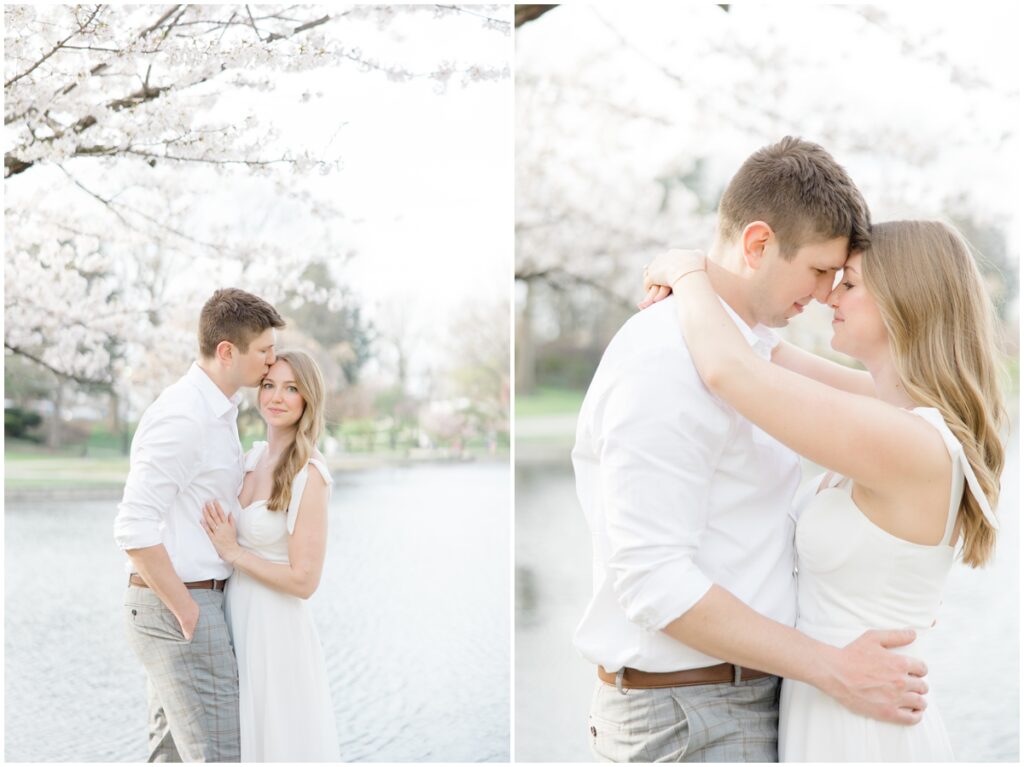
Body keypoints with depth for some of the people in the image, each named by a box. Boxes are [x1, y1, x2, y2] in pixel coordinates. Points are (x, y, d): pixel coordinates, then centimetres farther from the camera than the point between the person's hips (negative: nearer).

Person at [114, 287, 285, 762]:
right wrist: (187, 612, -19)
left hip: (180, 603, 10)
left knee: (174, 753, 16)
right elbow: (134, 528, -26)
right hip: (180, 611, -10)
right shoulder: (182, 416, -20)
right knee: (219, 755, -5)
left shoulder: (216, 411, 12)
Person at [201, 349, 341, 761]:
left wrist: (233, 552, -15)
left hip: (276, 632, -8)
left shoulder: (309, 474, -17)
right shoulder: (254, 457, 6)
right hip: (238, 624, 8)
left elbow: (304, 580, -19)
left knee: (280, 744, 4)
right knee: (244, 743, 18)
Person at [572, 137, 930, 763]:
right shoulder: (665, 363, -20)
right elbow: (654, 582, -24)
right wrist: (834, 670, -21)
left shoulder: (751, 346, 12)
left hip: (750, 693, 9)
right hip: (689, 716, -9)